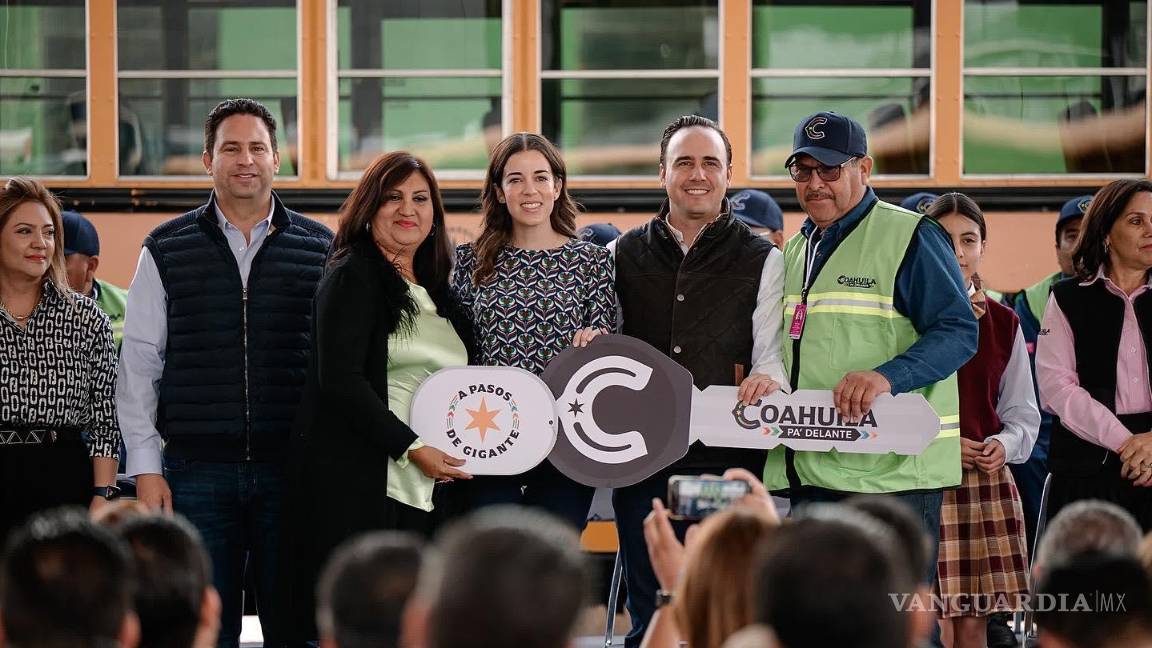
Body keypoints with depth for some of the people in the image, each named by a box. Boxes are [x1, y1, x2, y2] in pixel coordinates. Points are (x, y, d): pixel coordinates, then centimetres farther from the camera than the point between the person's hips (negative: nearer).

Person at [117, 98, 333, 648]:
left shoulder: (320, 250, 7)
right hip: (197, 472, 0)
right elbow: (138, 365, 6)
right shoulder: (166, 251, 7)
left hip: (292, 471, 0)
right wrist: (146, 468, -1)